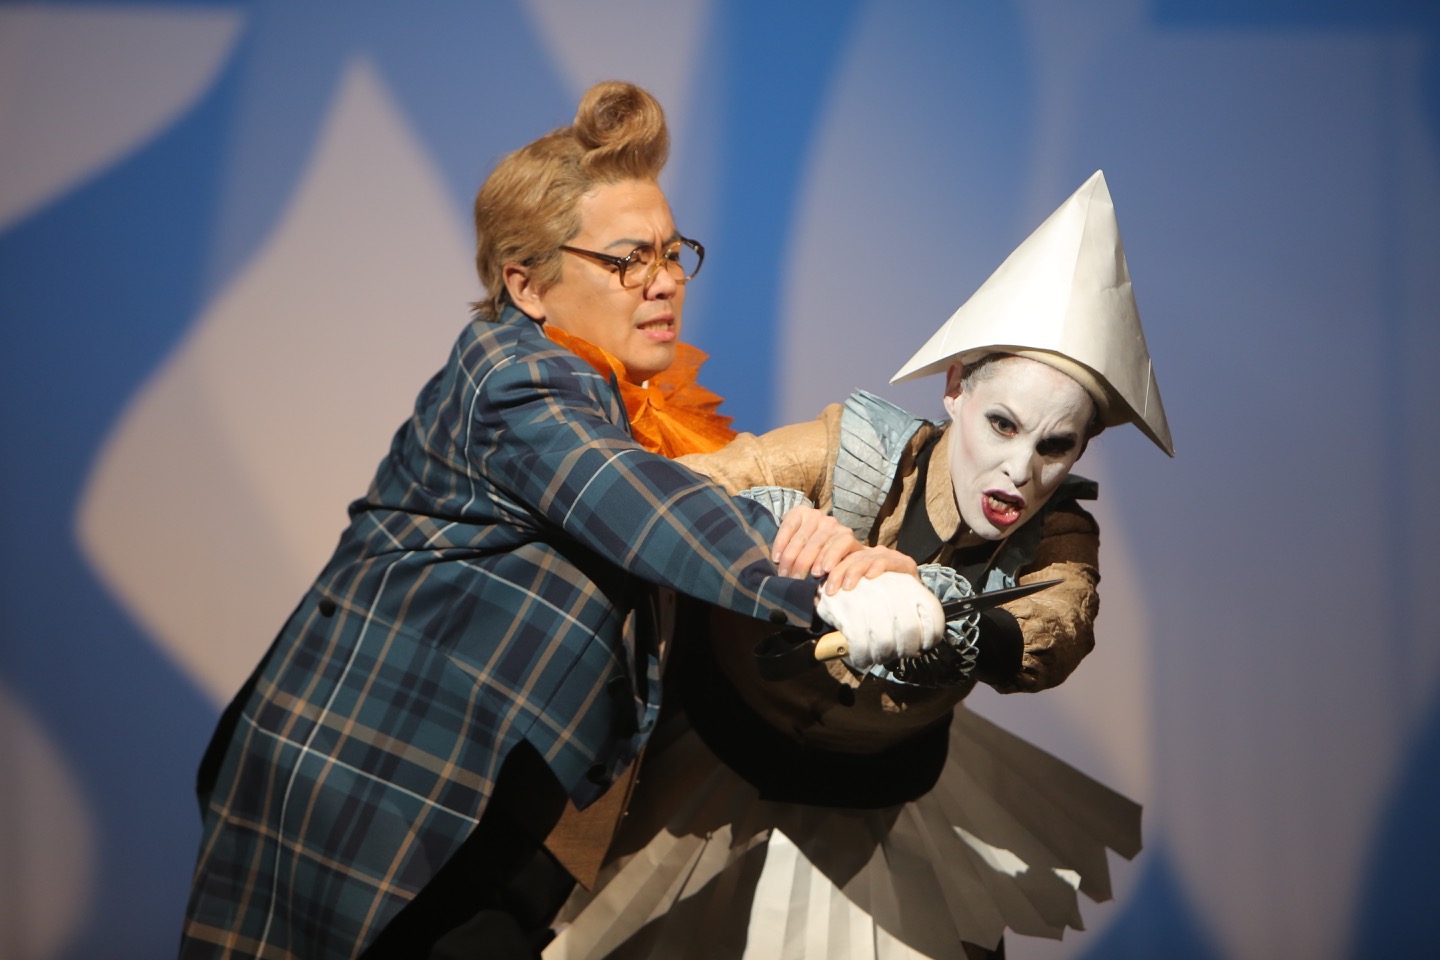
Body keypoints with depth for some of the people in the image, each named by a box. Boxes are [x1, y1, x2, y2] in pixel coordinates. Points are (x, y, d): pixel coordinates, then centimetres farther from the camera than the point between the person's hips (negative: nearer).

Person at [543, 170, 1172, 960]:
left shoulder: (1059, 535, -17)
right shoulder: (857, 455, -26)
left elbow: (1060, 628, -39)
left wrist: (972, 637, -62)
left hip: (883, 797, 3)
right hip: (726, 750, -2)